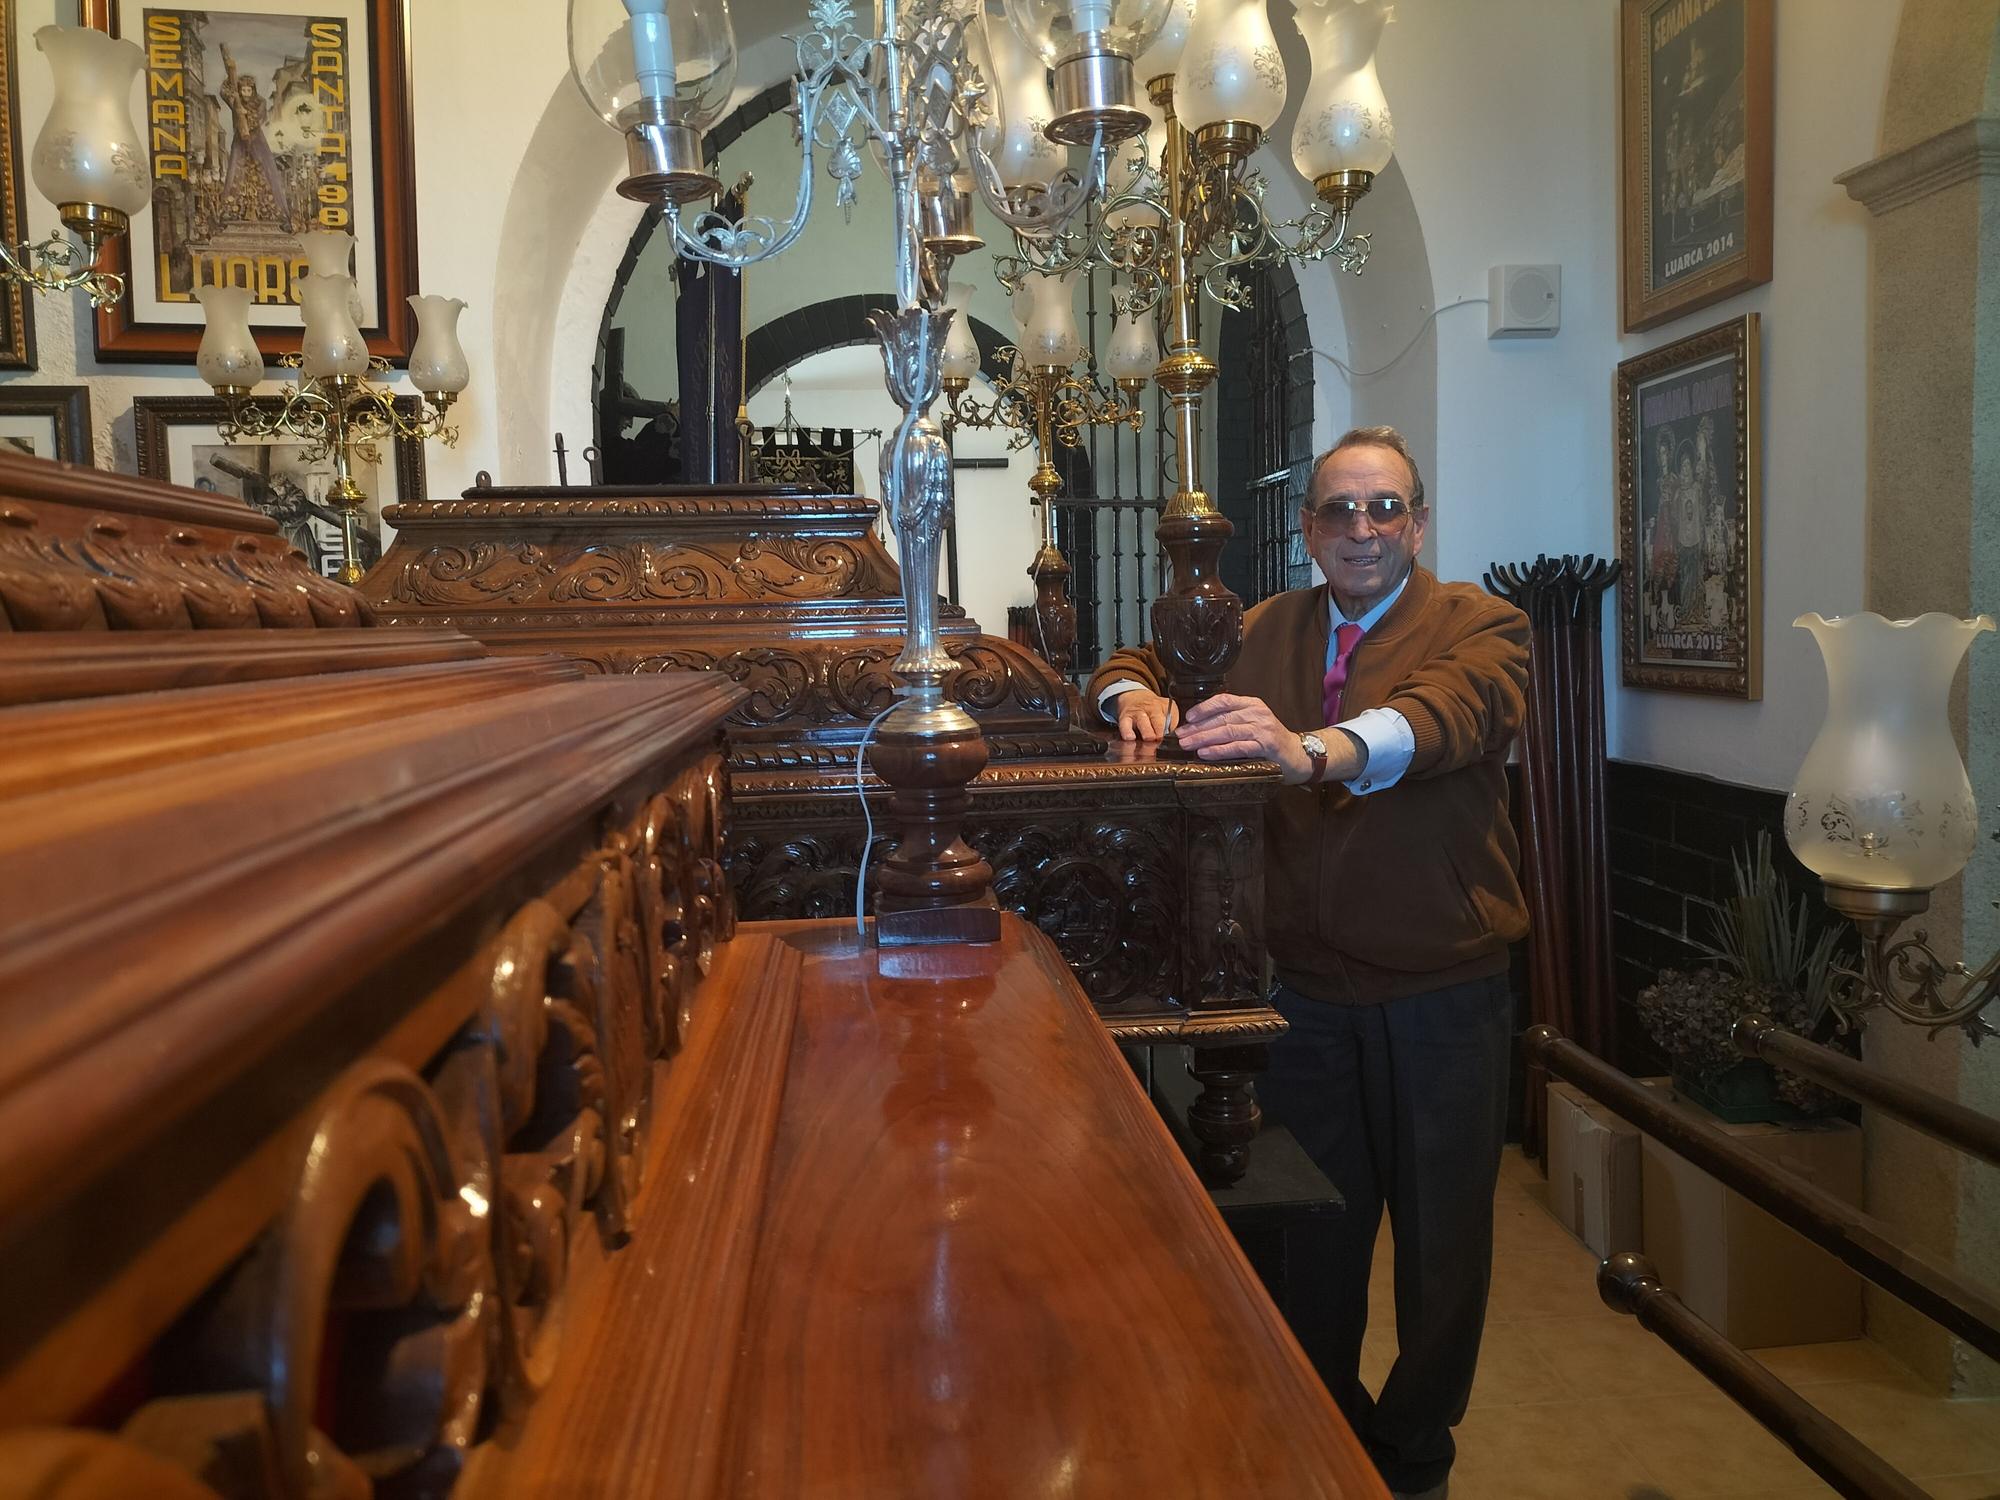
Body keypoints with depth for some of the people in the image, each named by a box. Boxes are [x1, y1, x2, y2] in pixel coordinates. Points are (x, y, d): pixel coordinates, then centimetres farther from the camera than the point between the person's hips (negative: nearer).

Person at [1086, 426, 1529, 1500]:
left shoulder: (1481, 625, -7)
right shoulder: (1269, 629, 8)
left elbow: (1450, 708, -28)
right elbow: (1144, 659, 13)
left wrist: (1314, 749, -48)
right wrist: (1134, 693, -13)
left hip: (1444, 995, -3)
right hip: (1311, 990, 3)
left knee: (1443, 1238, 13)